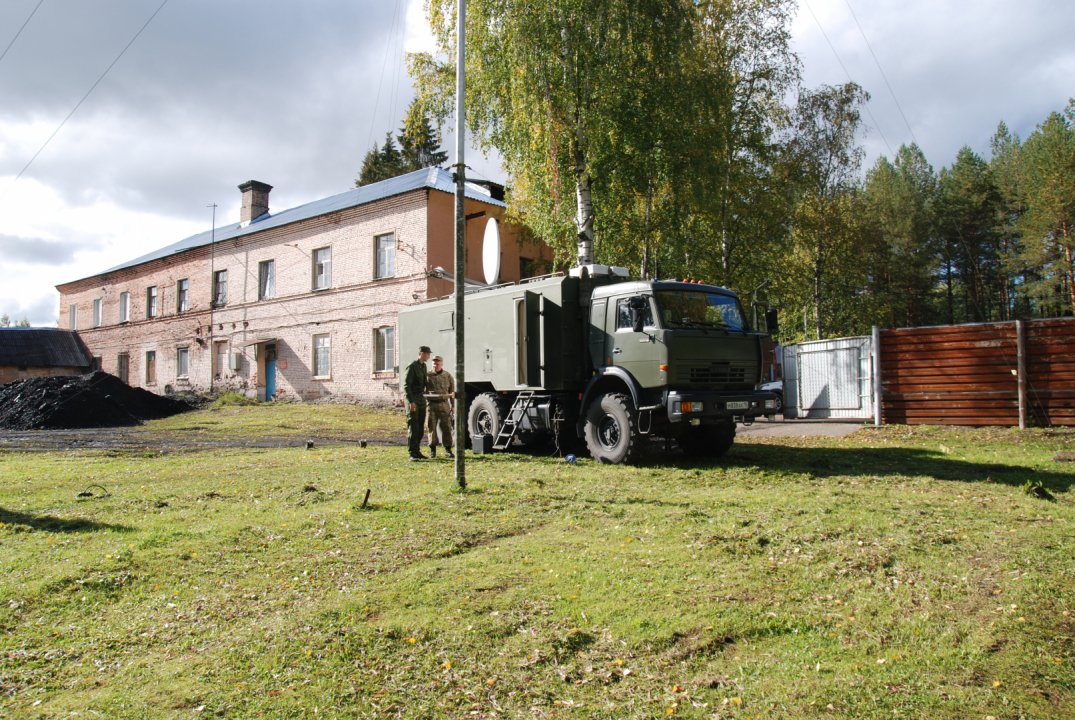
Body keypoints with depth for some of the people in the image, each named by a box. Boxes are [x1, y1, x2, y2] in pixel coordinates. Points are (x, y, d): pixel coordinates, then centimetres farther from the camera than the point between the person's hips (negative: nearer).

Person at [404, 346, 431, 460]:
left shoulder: (424, 366, 15)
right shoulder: (412, 367, -11)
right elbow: (406, 385, -16)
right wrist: (411, 401, -22)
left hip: (421, 398, 8)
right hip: (413, 399, -8)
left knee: (420, 427, 10)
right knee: (413, 427, -9)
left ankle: (417, 451, 17)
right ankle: (412, 453, -8)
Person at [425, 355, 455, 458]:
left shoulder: (448, 376, 8)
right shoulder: (427, 376, 5)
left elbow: (452, 391, 11)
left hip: (444, 404, 0)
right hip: (431, 404, 0)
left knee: (446, 427, -1)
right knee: (432, 427, 2)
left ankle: (448, 449, 8)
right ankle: (432, 450, 11)